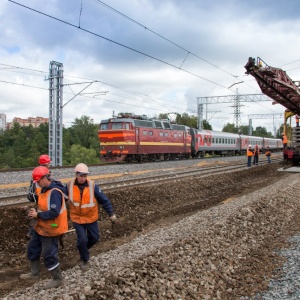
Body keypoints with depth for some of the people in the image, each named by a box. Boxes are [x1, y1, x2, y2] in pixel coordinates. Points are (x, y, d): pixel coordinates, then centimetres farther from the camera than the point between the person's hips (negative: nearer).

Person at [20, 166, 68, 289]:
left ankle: (57, 279, 18)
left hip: (50, 229, -10)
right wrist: (35, 212, -2)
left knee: (49, 255, 0)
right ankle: (34, 273, 39)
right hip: (41, 227, 10)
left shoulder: (54, 192, -26)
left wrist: (38, 215, -21)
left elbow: (54, 212, -31)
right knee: (32, 248, 21)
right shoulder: (45, 189, 5)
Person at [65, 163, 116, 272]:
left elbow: (104, 200, -13)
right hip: (77, 218, -1)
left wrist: (111, 213, -13)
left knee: (95, 237, 13)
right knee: (82, 239, -7)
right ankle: (84, 260, 19)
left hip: (91, 217, 1)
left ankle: (83, 248, 45)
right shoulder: (70, 186, -14)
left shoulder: (92, 186, -18)